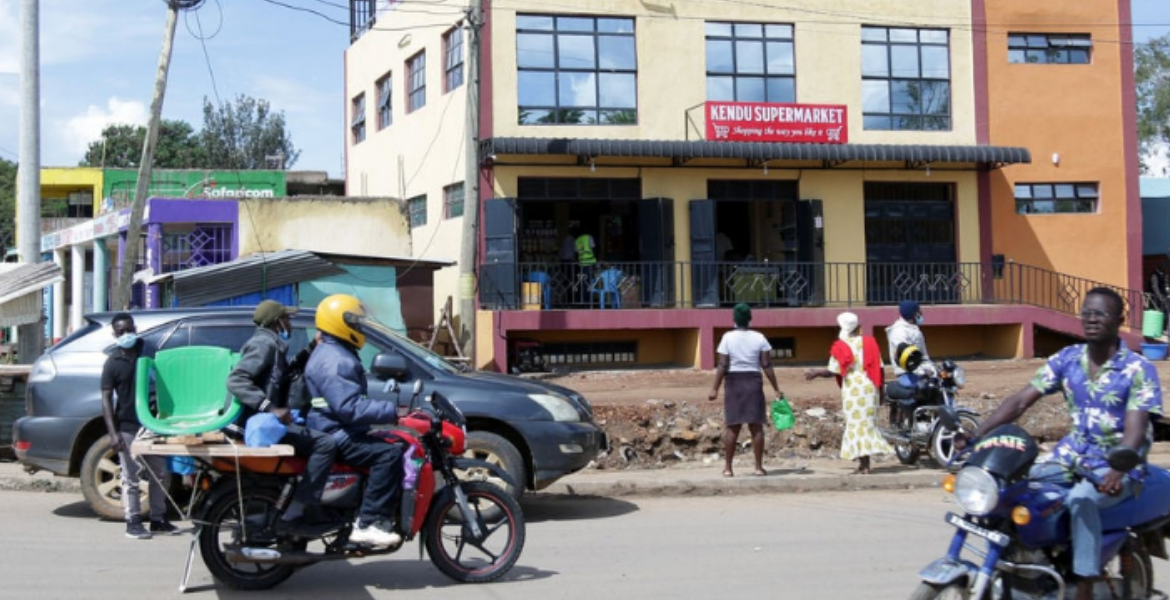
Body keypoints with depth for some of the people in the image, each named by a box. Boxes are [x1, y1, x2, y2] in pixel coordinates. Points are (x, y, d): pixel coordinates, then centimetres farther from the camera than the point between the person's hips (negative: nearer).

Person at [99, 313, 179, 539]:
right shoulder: (113, 363, -6)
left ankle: (158, 519, 20)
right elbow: (106, 399, -7)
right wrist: (113, 433, -16)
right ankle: (133, 522, 7)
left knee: (159, 474, 10)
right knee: (131, 478, -1)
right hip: (128, 427, -5)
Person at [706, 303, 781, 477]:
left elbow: (722, 365, -10)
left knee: (732, 427, 5)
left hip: (733, 382, 0)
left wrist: (715, 388, -7)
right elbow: (767, 366, -4)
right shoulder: (759, 338, 0)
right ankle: (759, 467, 3)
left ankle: (728, 468, 5)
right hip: (753, 382, 0)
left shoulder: (728, 338, -4)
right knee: (756, 426, 4)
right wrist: (776, 388, 1)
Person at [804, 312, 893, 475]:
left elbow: (833, 371, -8)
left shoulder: (841, 346, -5)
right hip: (870, 388, 4)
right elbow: (879, 367, 5)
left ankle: (864, 465, -5)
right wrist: (880, 387, 13)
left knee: (856, 423, 0)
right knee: (868, 422, 10)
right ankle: (864, 462, 8)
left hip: (852, 389, -4)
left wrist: (816, 373, 8)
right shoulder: (870, 342, 8)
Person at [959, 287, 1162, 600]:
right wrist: (974, 437, -14)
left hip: (1116, 464, -5)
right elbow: (1020, 401, -1)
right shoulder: (1066, 359, 3)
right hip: (1071, 455, 6)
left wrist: (1116, 473, -40)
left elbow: (1135, 431, -20)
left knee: (1081, 499, -36)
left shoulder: (1139, 370, -10)